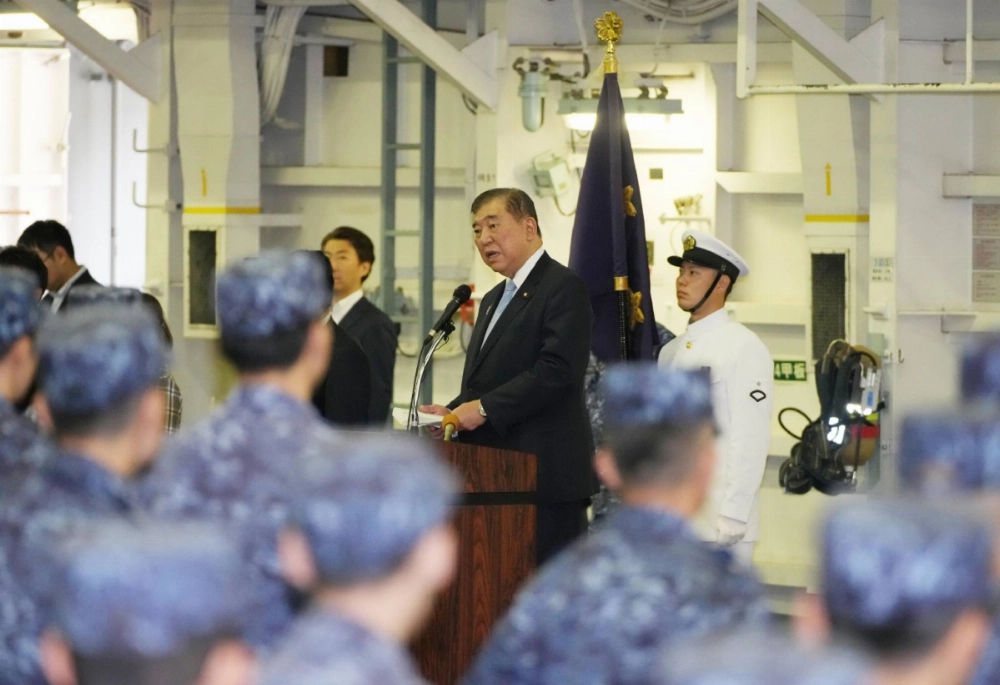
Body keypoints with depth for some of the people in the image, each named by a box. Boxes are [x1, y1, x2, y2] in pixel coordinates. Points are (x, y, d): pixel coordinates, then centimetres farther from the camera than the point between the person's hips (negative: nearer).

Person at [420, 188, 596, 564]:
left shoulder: (563, 287, -8)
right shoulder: (494, 299, 23)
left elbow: (558, 371, -19)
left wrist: (485, 409, -19)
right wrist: (454, 412, 4)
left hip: (546, 474, -9)